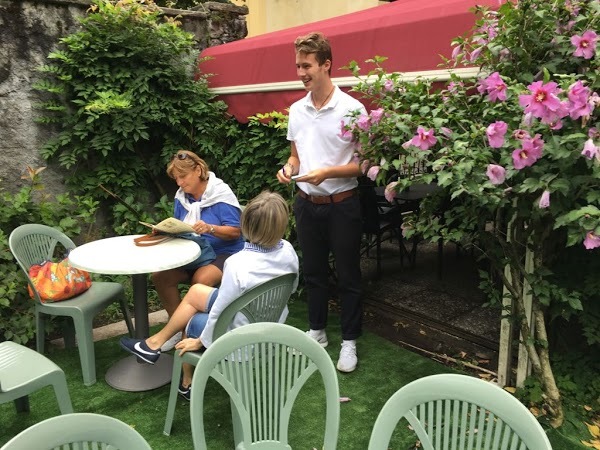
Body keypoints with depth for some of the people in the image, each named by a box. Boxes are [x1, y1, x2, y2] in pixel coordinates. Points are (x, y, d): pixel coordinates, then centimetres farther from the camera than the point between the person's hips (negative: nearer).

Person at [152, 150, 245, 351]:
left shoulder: (221, 194, -12)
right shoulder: (182, 196, 7)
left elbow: (235, 232, -13)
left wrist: (209, 228, -29)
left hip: (224, 253, -6)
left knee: (201, 280, -35)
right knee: (159, 275, -18)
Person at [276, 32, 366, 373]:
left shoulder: (352, 108, -12)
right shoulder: (296, 110, 6)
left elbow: (365, 163, -11)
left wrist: (328, 172, -23)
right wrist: (288, 168, -6)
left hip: (342, 205, -5)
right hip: (307, 204, 5)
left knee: (348, 275, 6)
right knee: (313, 271, 16)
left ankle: (349, 341, 21)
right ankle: (317, 331, 34)